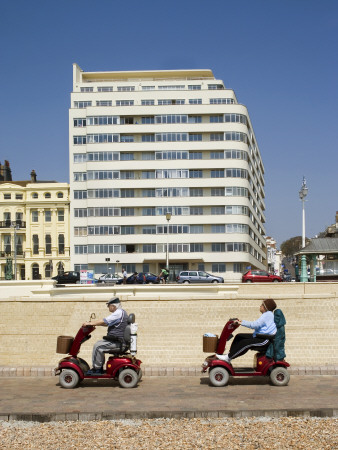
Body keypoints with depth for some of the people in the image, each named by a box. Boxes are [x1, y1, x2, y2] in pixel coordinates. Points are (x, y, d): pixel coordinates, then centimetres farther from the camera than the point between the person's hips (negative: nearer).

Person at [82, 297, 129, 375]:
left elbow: (104, 321, -18)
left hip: (117, 341, -11)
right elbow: (106, 323, 23)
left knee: (98, 346, -15)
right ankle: (100, 368, 13)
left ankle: (96, 368, -9)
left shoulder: (118, 313, -15)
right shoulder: (121, 312, 18)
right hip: (118, 340, 11)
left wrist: (90, 323, -11)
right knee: (98, 344, 16)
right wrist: (93, 323, 16)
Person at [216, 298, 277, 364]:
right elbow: (256, 325, 18)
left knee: (245, 343, -25)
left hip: (265, 340, -11)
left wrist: (242, 323, -19)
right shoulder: (266, 314, 18)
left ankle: (228, 357, -18)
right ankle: (230, 354, 3)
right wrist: (242, 321, 11)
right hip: (260, 336, 11)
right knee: (239, 336, 8)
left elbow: (255, 325, -24)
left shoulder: (268, 314, -15)